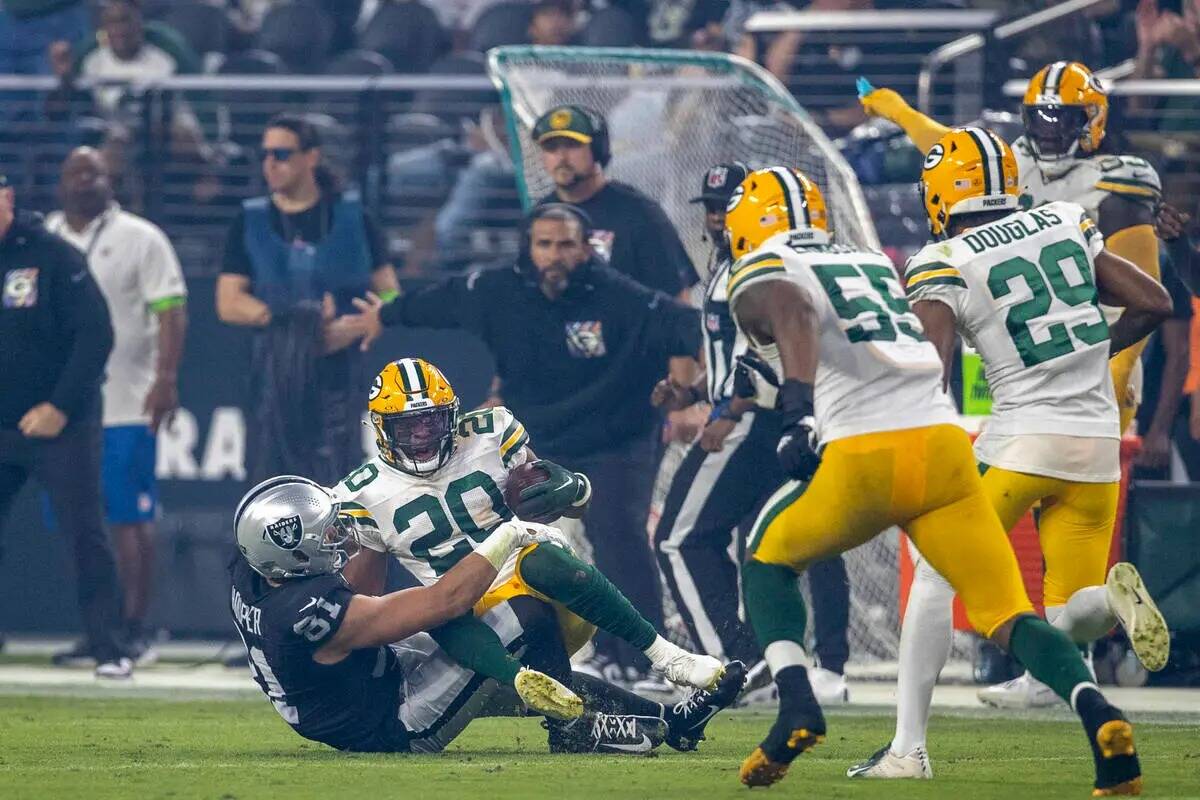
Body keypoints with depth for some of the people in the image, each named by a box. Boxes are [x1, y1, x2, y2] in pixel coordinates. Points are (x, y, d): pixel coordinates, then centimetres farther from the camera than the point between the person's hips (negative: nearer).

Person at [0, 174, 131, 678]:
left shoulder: (53, 257, -9)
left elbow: (96, 335, -11)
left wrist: (61, 407, -15)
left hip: (62, 428, -4)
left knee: (85, 536, -5)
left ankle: (109, 651, 0)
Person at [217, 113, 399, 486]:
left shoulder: (352, 217, 5)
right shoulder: (251, 223, 8)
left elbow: (390, 295, 7)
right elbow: (228, 304, 2)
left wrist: (354, 326, -14)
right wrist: (289, 317, -13)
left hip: (338, 370, -1)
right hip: (276, 370, 1)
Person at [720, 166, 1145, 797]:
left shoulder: (762, 278, 8)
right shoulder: (874, 265, 28)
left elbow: (795, 316, -15)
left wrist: (797, 406, -29)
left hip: (864, 459, -4)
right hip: (945, 444, 4)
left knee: (767, 562, 22)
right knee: (1007, 615, 2)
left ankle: (796, 705, 2)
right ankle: (1097, 713, -25)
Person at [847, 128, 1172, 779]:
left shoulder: (945, 265, -5)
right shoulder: (1067, 225, 9)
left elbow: (931, 365, -17)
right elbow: (1155, 303, 12)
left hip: (1023, 436, -4)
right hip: (1098, 439, 4)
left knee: (935, 579, 10)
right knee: (1067, 621, 12)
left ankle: (909, 746, 2)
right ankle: (1110, 596, -24)